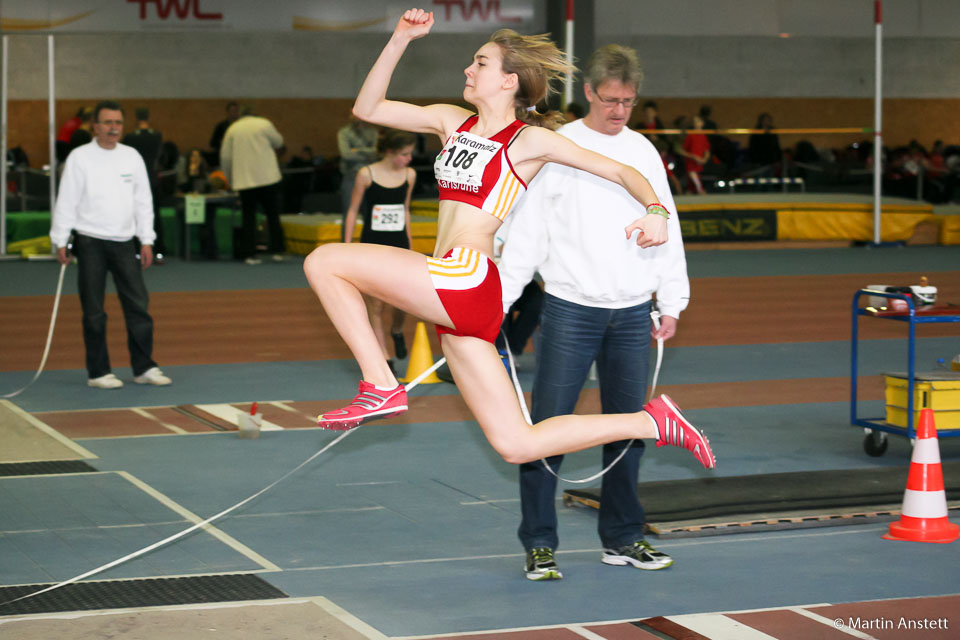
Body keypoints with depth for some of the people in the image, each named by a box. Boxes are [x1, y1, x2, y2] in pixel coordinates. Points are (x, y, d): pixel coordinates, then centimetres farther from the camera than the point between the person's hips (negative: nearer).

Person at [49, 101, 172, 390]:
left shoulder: (132, 157, 7)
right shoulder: (80, 158, -3)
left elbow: (142, 201, 11)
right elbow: (66, 201, -3)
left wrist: (147, 240, 6)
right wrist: (60, 241, -7)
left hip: (124, 241, 3)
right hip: (90, 243, -3)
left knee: (138, 305, 1)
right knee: (93, 311, 2)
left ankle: (144, 368, 10)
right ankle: (98, 372, 10)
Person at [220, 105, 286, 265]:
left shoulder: (232, 129, 6)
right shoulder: (264, 124, 1)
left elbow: (225, 157, 7)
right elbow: (278, 142, 13)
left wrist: (230, 179, 18)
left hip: (244, 180, 1)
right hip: (267, 178, -1)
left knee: (248, 217, 5)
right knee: (273, 215, 8)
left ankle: (249, 254, -1)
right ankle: (276, 250, 5)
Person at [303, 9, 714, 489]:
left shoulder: (530, 140, 1)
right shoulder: (452, 121, 19)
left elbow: (619, 171, 2)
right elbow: (368, 108, 19)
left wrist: (656, 210, -15)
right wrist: (400, 40, 11)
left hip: (468, 276, -7)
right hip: (451, 294, 7)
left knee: (324, 261, -9)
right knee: (517, 446, 7)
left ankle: (381, 387, -4)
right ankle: (654, 421, 15)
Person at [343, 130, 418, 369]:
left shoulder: (409, 175, 3)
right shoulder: (366, 174, -8)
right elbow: (353, 210, -1)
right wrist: (347, 245, -3)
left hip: (398, 244, 3)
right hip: (372, 244, -3)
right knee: (375, 305, 0)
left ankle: (396, 331, 21)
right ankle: (384, 358, 6)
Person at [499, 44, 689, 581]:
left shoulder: (643, 152, 9)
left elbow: (666, 231, 14)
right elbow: (525, 231, -3)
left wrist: (672, 303, 10)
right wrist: (497, 300, -8)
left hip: (632, 315, 4)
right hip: (570, 310, -4)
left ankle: (623, 539, 22)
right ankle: (540, 544, 5)